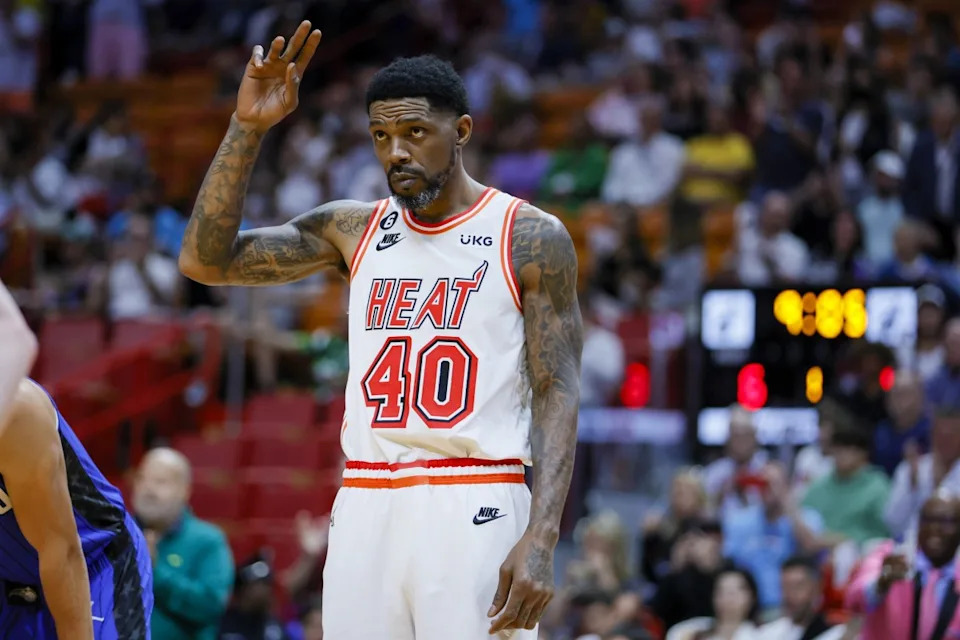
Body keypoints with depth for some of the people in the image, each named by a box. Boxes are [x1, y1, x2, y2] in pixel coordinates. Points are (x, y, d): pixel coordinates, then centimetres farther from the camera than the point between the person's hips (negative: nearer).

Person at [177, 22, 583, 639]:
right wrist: (248, 127, -3)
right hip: (366, 511, 4)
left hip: (475, 512, -4)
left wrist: (540, 540, -17)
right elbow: (205, 260, 6)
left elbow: (558, 395, -5)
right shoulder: (354, 230, 12)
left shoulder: (532, 239, -1)